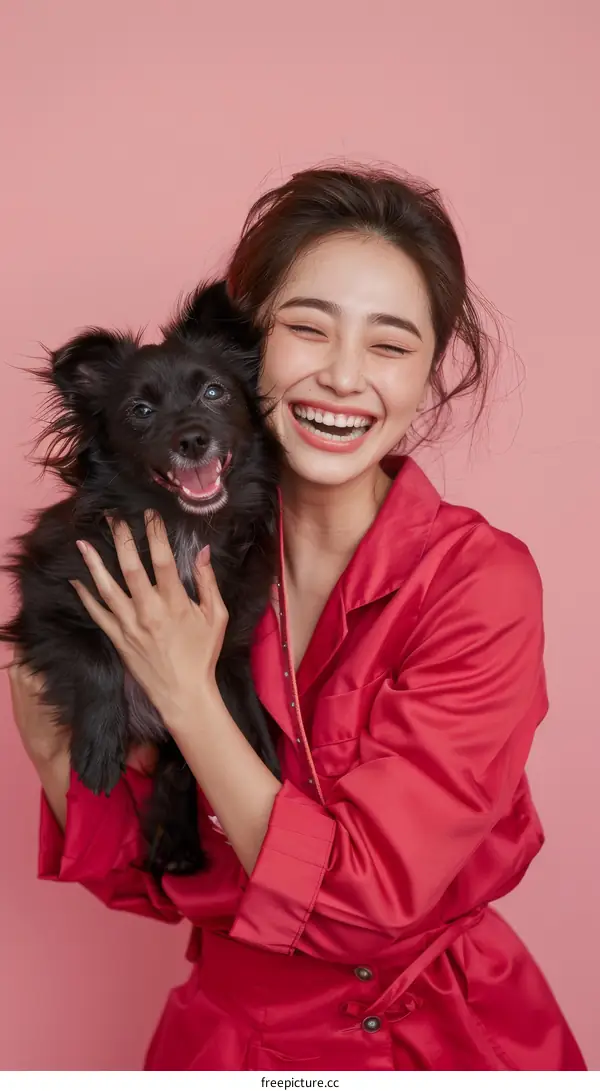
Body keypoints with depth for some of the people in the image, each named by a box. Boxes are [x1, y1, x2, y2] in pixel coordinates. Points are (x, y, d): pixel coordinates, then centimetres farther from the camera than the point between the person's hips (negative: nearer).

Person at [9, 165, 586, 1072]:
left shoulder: (481, 580, -19)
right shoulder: (184, 554, -8)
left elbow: (366, 896, -20)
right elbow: (150, 877, -2)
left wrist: (187, 697, -23)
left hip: (451, 1034, -2)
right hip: (236, 1032, 3)